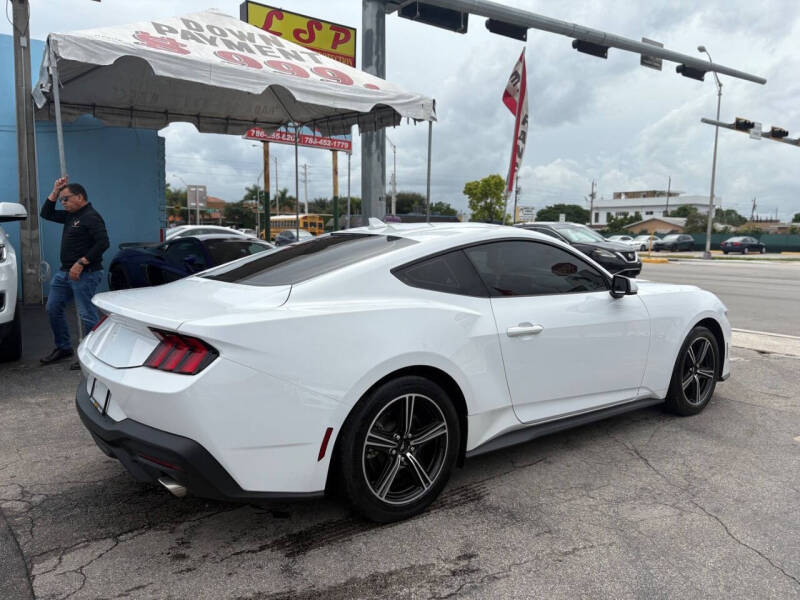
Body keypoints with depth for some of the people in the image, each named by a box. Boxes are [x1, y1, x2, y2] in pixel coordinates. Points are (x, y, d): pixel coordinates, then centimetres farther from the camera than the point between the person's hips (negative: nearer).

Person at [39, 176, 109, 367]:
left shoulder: (91, 217, -13)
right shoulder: (70, 216, 16)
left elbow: (103, 243, -23)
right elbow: (46, 214, 25)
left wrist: (81, 263, -24)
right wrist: (55, 191, 13)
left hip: (85, 274, -10)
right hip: (65, 272, 10)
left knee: (87, 315, -6)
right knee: (53, 309, 15)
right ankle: (63, 348, 27)